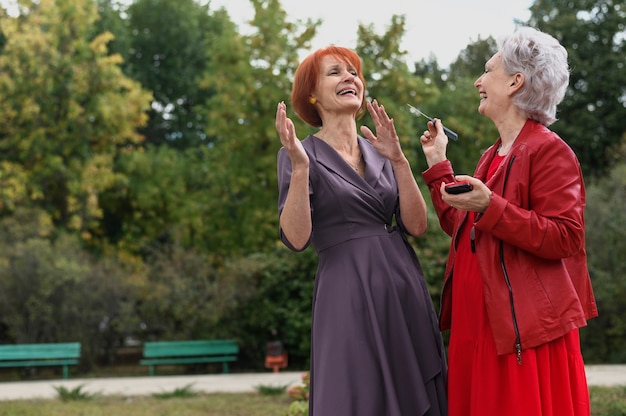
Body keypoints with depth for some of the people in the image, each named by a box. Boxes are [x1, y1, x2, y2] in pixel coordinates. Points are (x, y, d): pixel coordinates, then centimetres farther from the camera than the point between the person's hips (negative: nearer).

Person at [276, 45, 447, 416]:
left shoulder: (377, 151, 13)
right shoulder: (301, 153, -1)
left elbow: (416, 225, 3)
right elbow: (296, 238, -13)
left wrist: (399, 160, -6)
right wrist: (300, 166, -22)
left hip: (405, 289, 5)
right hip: (349, 297, -5)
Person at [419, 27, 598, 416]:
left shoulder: (548, 150, -9)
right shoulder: (492, 155, 18)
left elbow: (565, 238, -18)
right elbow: (462, 229, 20)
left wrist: (489, 208, -24)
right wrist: (439, 166, 21)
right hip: (477, 325, 8)